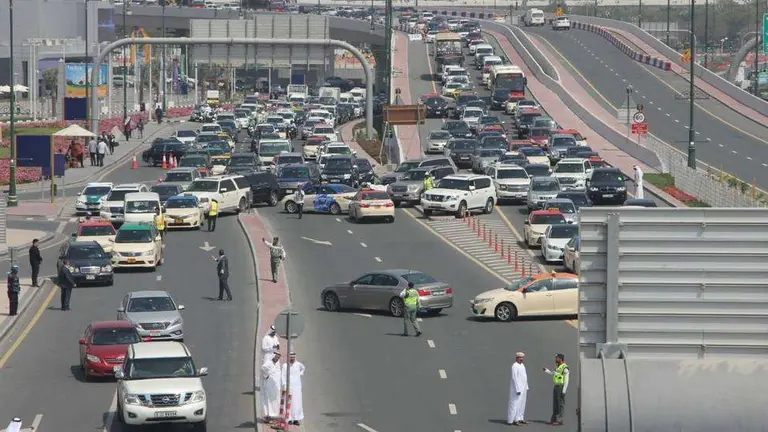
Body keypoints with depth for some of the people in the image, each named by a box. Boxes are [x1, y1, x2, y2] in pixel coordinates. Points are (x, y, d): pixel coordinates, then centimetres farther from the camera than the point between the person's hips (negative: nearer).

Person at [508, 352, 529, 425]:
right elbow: (514, 378, -20)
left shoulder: (522, 365, 11)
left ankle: (519, 419, 17)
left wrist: (526, 388, 14)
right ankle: (511, 420, -4)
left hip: (523, 388, 9)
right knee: (515, 403, -7)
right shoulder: (515, 366, -16)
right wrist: (518, 390, -22)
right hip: (517, 387, -9)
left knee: (521, 403, 11)